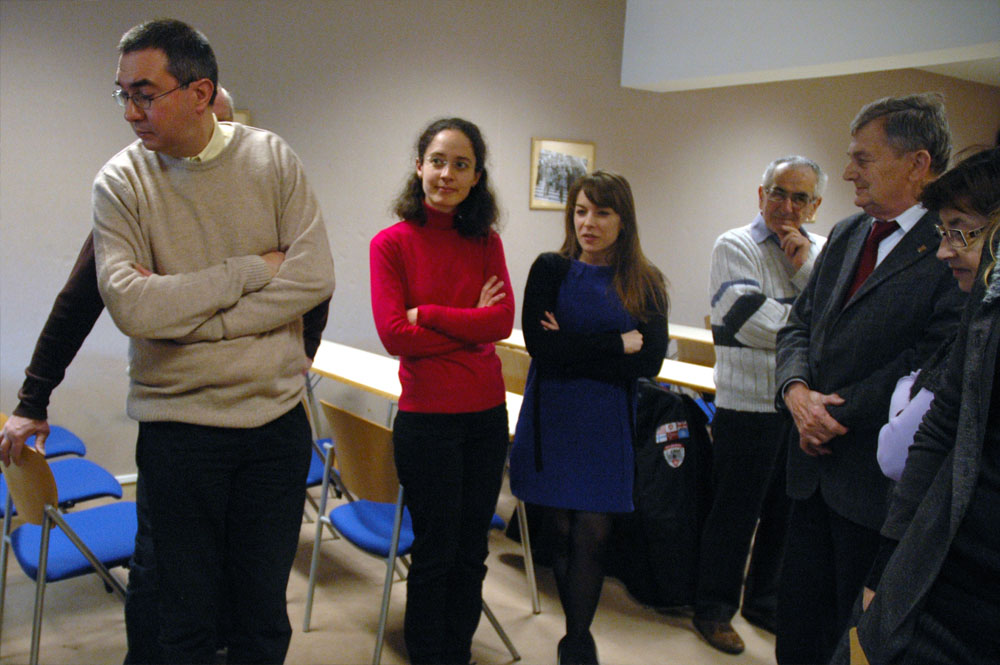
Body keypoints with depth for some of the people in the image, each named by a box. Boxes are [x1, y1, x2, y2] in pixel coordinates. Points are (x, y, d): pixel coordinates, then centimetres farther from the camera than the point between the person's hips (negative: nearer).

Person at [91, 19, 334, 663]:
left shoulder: (272, 158, -1)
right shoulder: (121, 182, -4)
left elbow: (314, 277, -11)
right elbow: (131, 305, -17)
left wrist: (183, 312, -13)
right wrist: (251, 270, -15)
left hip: (277, 419, 1)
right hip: (177, 425, -1)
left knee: (264, 613, 14)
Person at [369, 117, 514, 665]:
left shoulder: (486, 242, 5)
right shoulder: (392, 243, -6)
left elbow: (504, 320, -7)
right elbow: (393, 334, -14)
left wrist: (428, 315, -14)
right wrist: (471, 324, -10)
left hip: (487, 413, 4)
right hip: (427, 417, -4)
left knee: (471, 552, 15)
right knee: (435, 553, 9)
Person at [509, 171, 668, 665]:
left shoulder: (645, 284, 3)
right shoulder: (551, 269, 0)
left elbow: (649, 362, -7)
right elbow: (538, 344, -13)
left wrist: (572, 348, -13)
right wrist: (617, 344, -13)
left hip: (609, 424, 0)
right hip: (552, 416, 0)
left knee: (592, 536, -2)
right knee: (563, 531, 7)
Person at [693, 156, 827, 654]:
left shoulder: (821, 252, 10)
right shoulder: (735, 247, -6)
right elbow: (752, 322, -18)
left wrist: (805, 266, -13)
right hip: (748, 405, -5)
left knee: (787, 511, 15)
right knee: (734, 514, 5)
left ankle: (765, 602, 34)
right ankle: (714, 611, 22)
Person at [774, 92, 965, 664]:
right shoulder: (845, 235, 11)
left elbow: (933, 358, -20)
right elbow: (799, 325, 11)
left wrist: (837, 412, -14)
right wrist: (796, 392, -8)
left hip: (881, 481, -7)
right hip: (818, 464, 7)